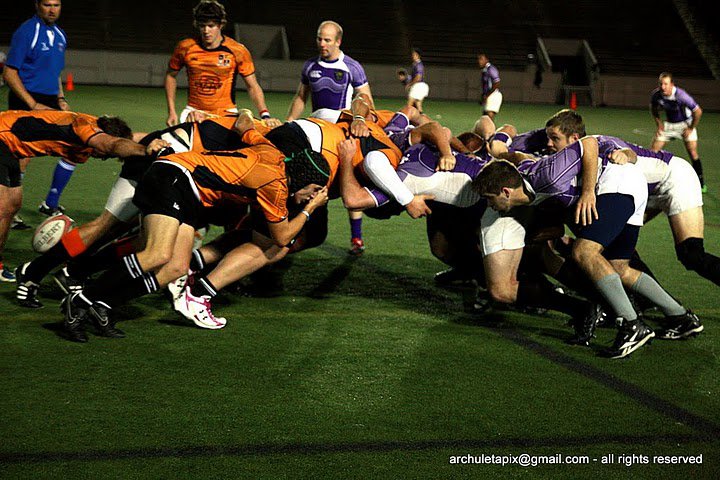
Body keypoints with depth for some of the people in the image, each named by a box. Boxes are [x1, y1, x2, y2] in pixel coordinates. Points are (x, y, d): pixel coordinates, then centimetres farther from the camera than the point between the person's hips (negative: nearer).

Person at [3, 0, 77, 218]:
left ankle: (50, 205, 17)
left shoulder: (59, 35, 14)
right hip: (25, 103, -8)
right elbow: (9, 73, -13)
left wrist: (60, 98, 10)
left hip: (50, 102, 8)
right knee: (21, 159, -9)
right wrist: (34, 105, -18)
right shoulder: (26, 32, -10)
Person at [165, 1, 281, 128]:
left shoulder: (237, 51, -8)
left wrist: (265, 115, -19)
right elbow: (171, 76, 12)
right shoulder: (185, 48, -4)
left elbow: (252, 86, -4)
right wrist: (171, 111, 5)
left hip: (226, 114, -1)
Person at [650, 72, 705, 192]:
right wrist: (659, 124, -1)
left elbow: (698, 112, -23)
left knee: (693, 153, -11)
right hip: (668, 124, 4)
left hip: (685, 123, -4)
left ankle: (701, 183, 2)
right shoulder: (656, 94, -19)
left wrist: (691, 128, -15)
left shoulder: (681, 95, -33)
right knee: (653, 151, -4)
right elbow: (653, 109, 6)